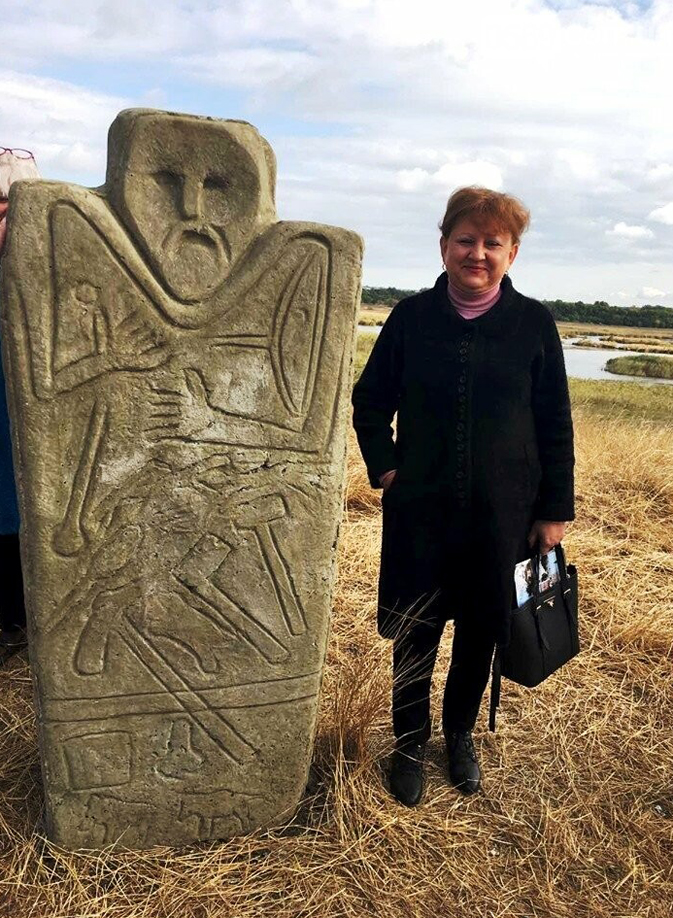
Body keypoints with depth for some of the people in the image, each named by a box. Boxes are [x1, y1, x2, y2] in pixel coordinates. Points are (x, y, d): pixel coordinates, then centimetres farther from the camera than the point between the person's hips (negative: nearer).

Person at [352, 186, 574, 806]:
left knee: (480, 633, 14)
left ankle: (460, 734, 40)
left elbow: (555, 425, 3)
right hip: (420, 510, 0)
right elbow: (370, 401, 10)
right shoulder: (412, 317, 0)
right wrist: (384, 467, -1)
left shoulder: (534, 323, -1)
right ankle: (410, 743, 33)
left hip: (503, 515, 0)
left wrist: (555, 509, 2)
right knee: (415, 633, 9)